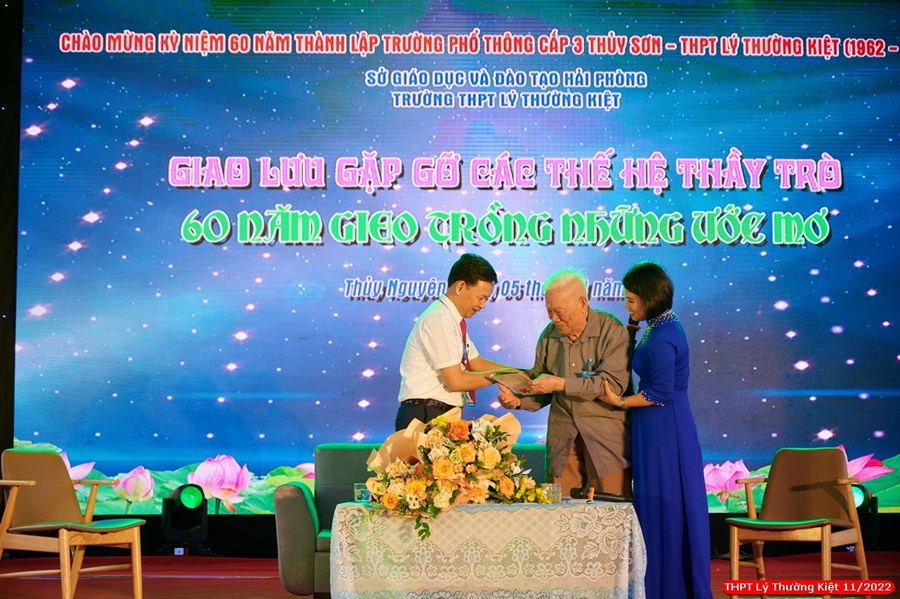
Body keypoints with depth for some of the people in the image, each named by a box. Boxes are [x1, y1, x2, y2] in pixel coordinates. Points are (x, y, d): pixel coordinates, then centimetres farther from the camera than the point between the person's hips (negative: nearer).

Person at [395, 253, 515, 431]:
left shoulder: (453, 320, 14)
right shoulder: (439, 319, -15)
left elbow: (479, 364, 20)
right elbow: (455, 381, -17)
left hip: (445, 416, 9)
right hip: (424, 416, -9)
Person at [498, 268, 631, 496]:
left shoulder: (612, 332, -9)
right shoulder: (549, 336, 7)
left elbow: (613, 383, -20)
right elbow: (541, 389, 15)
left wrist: (561, 384, -22)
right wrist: (518, 401, -6)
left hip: (606, 434, -4)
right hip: (563, 437, 4)